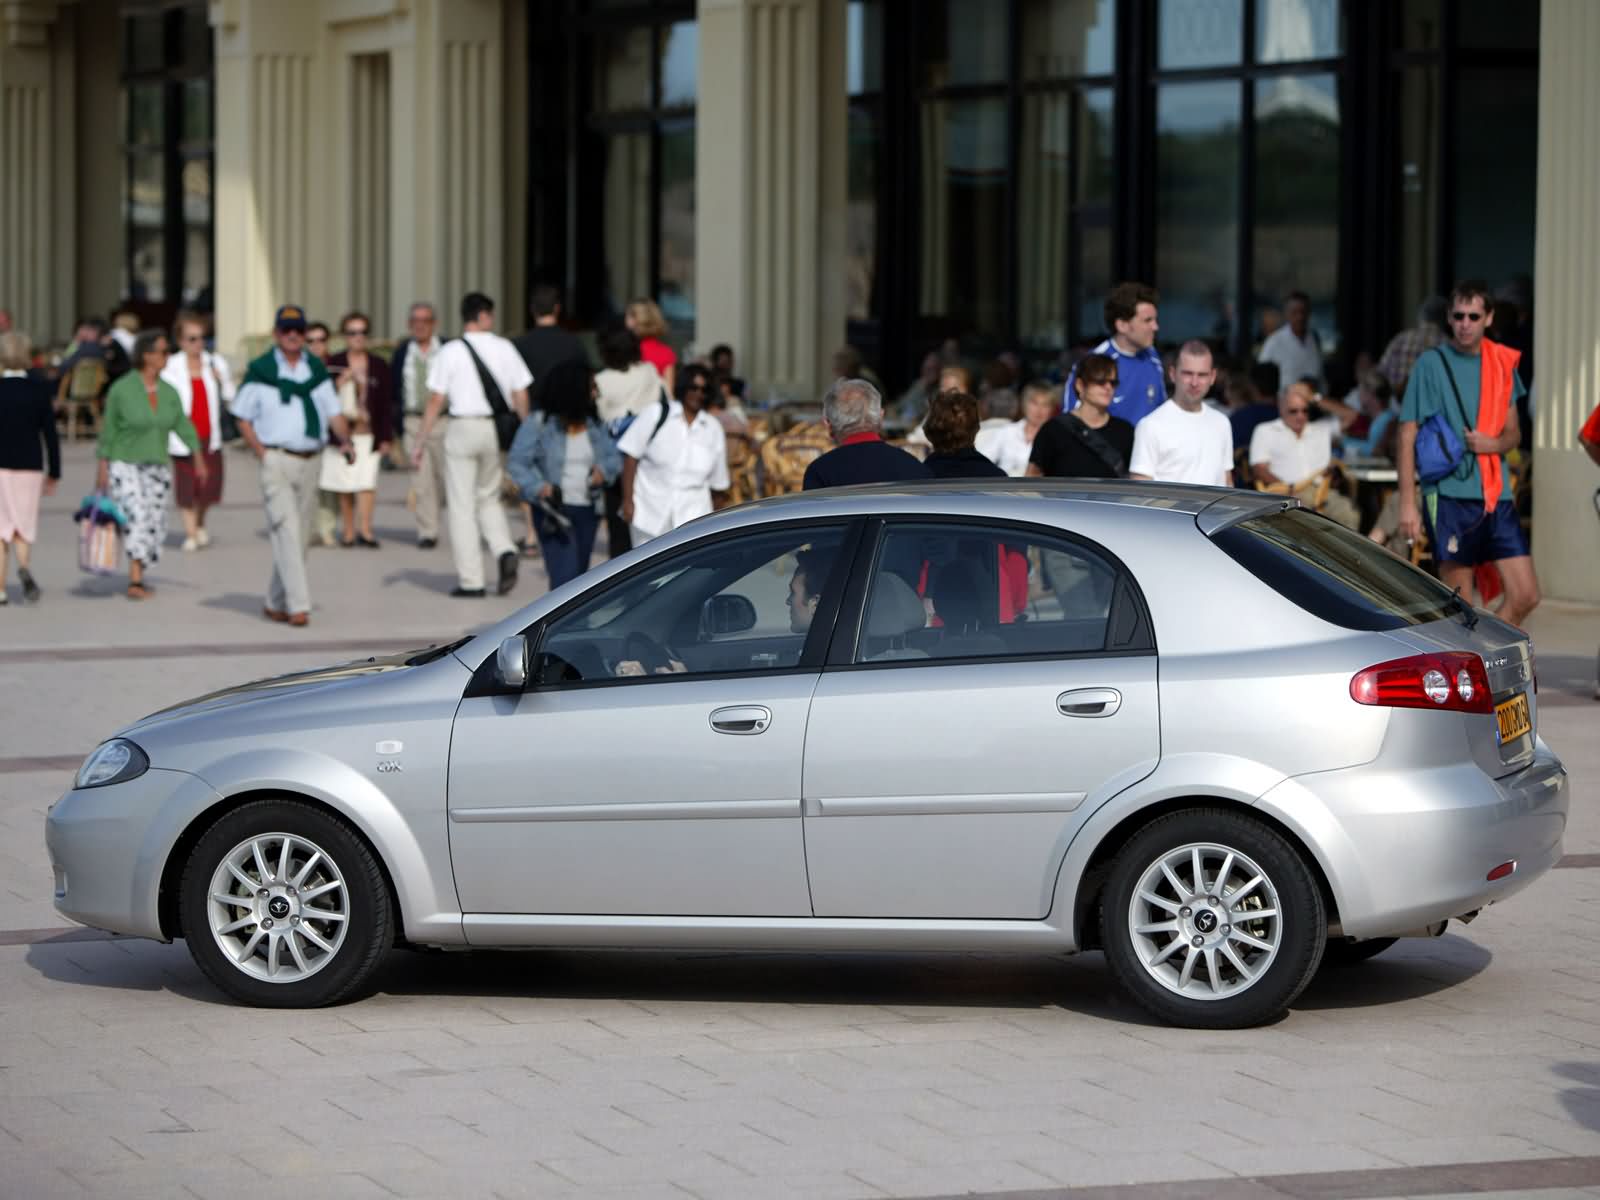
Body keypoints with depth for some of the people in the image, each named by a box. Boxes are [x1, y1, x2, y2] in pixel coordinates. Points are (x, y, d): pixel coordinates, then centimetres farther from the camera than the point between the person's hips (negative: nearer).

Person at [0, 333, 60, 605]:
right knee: (23, 527, 11)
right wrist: (54, 473, 5)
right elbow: (50, 433, -3)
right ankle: (24, 566, -18)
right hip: (30, 468, 1)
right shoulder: (39, 389, -5)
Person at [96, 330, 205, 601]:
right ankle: (136, 580, -25)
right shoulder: (121, 390, -11)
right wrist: (102, 467, -6)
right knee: (136, 517, -22)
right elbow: (109, 429, -5)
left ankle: (137, 578, 21)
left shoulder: (168, 392, 3)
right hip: (125, 466, -5)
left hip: (157, 468, 5)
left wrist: (199, 459, -4)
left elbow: (183, 426, 4)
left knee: (154, 526, 4)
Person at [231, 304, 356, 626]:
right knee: (287, 531, -14)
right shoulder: (260, 370, -1)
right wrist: (262, 454, -9)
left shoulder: (317, 370, 12)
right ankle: (298, 605, -18)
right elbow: (243, 418, 3)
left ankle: (275, 603, 20)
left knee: (300, 537, 8)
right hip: (277, 461, -5)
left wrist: (346, 440, -7)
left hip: (311, 462, 5)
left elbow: (333, 413, 12)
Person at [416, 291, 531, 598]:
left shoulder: (450, 352, -4)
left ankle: (470, 581, 3)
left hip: (464, 427, -3)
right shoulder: (504, 348, 3)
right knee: (489, 498, 20)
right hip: (498, 431, 3)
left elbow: (436, 402, -5)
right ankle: (504, 551, -5)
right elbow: (521, 397, 4)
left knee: (462, 506, 4)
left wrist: (421, 442, 1)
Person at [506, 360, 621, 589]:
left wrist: (604, 470, -9)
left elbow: (614, 457, 14)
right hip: (554, 510, -6)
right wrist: (539, 487, -23)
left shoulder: (595, 425, 9)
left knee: (578, 576, 14)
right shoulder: (538, 424, -7)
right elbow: (516, 463, -9)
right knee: (565, 574, -17)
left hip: (587, 511, 6)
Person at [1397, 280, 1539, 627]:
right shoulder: (1431, 364, -3)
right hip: (1449, 495, -5)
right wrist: (1408, 503, -10)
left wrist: (1494, 443, -6)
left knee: (1526, 597, -1)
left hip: (1496, 496, 5)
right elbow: (1407, 437, -4)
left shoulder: (1502, 362, 11)